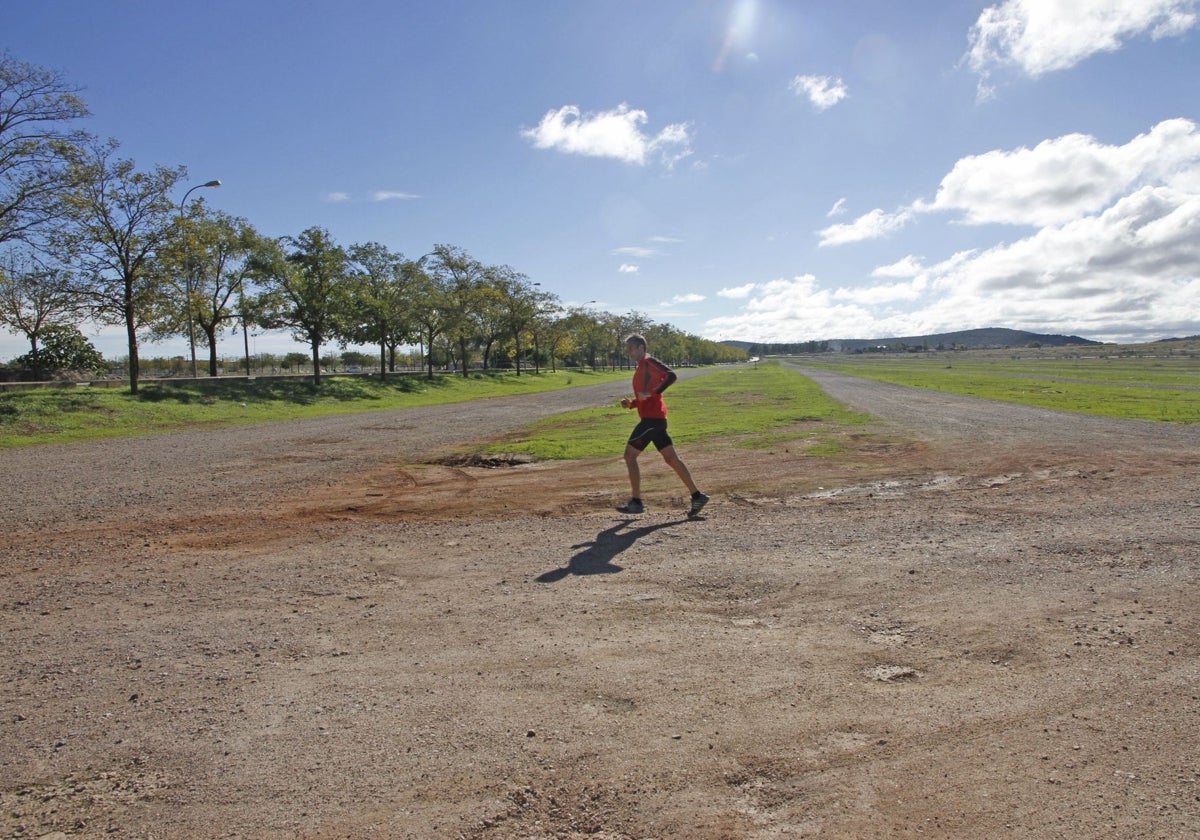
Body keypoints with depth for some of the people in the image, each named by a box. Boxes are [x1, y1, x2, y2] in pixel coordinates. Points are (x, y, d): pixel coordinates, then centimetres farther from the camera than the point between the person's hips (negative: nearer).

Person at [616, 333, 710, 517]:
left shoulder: (649, 362, -8)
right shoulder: (641, 367, 21)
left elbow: (671, 376, -23)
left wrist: (653, 392, -28)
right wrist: (631, 403, 11)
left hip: (652, 418, -10)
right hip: (655, 419, 10)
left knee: (630, 455, -6)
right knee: (671, 458, 9)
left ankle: (636, 502, -1)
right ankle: (697, 495, 11)